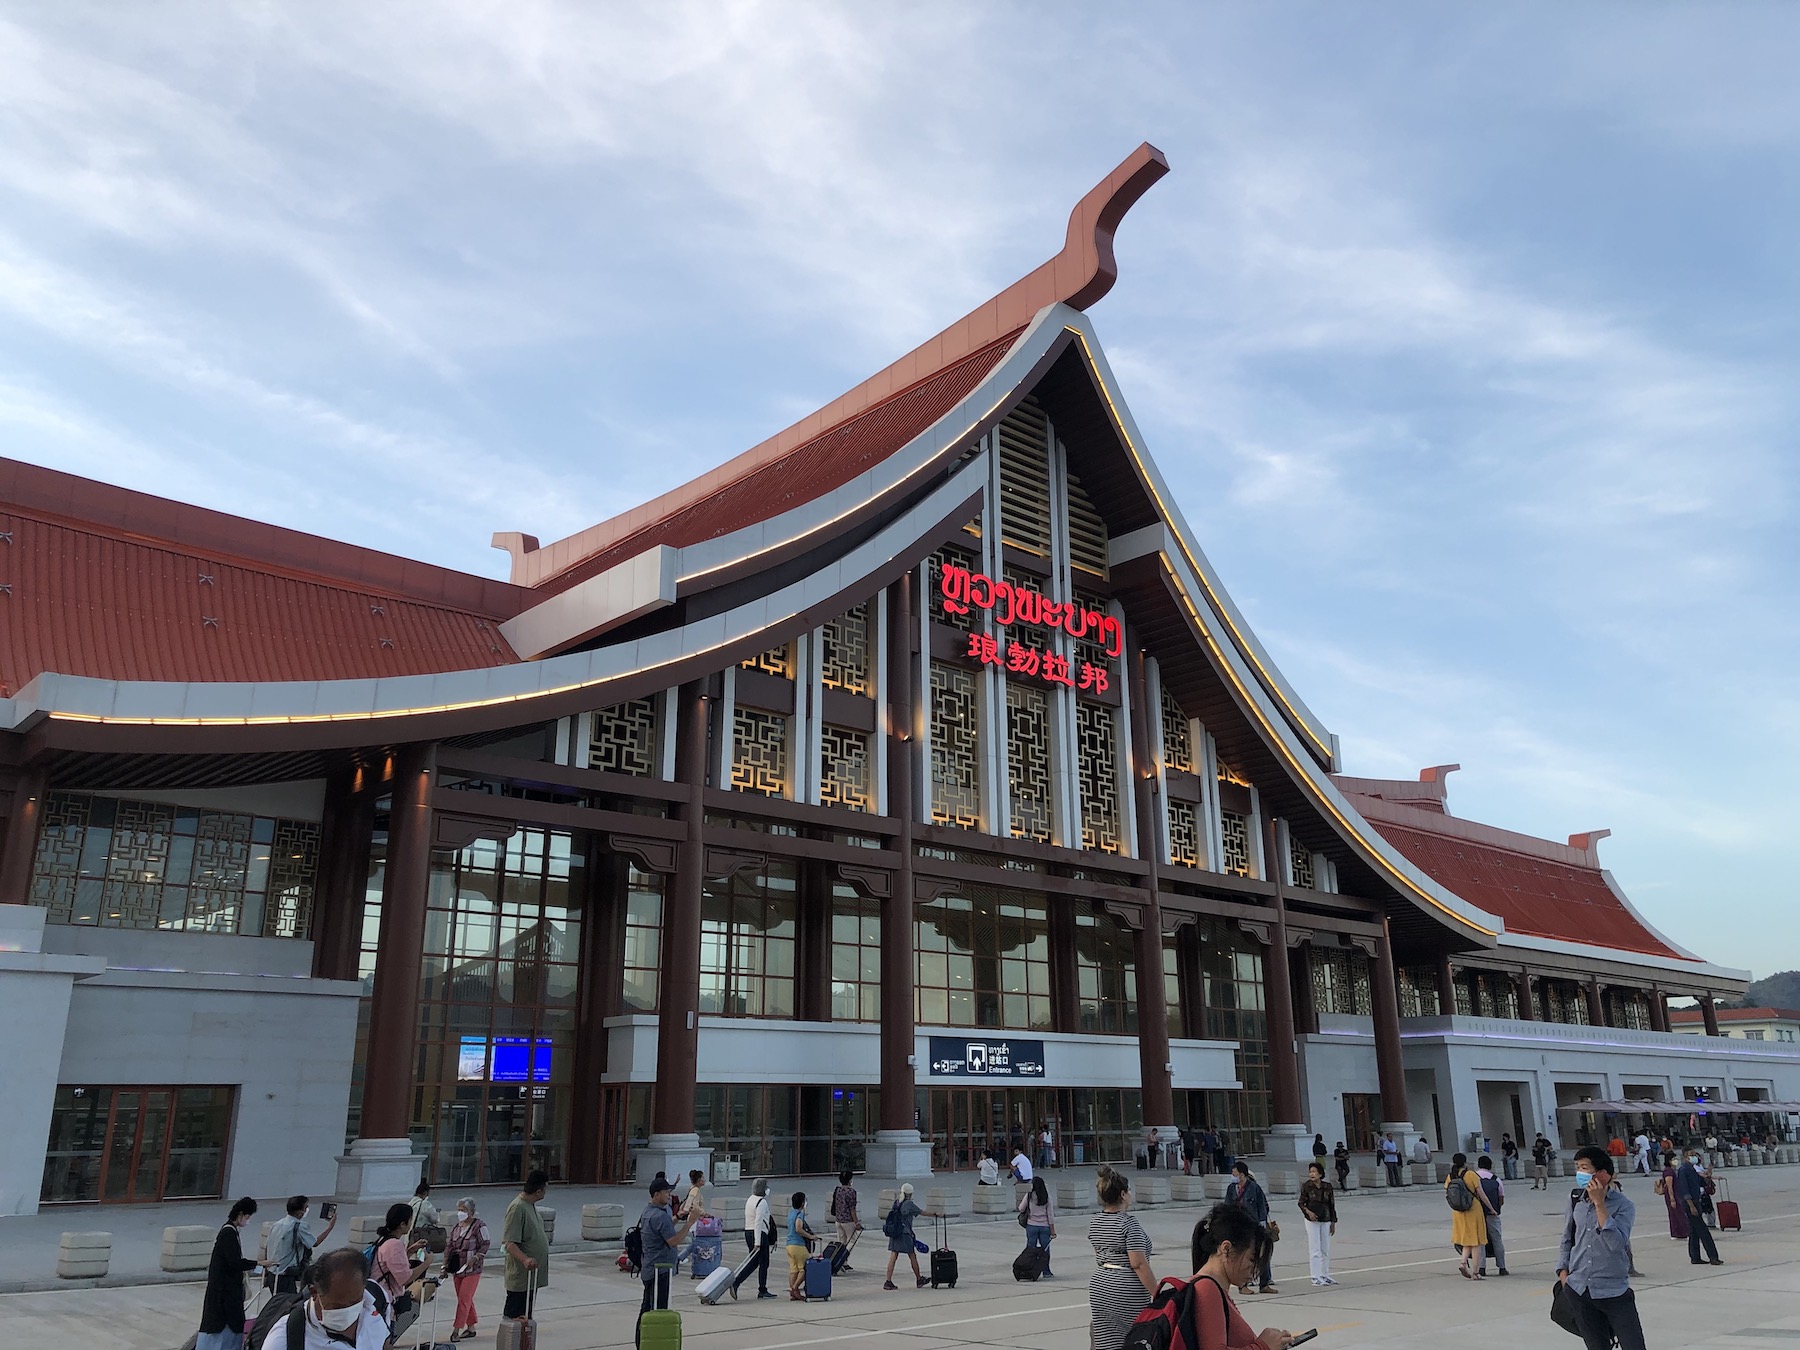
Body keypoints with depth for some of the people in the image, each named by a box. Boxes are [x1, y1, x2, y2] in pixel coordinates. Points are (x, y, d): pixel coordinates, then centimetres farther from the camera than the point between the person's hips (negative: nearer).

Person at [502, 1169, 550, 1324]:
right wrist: (525, 1259, -39)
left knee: (525, 1317, 16)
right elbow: (509, 1243, -26)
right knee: (514, 1317, -2)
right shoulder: (517, 1208, -21)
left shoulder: (530, 1205, 9)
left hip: (532, 1274, 10)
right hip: (520, 1276, -10)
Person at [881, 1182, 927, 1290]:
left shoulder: (896, 1203, 8)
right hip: (904, 1234, -6)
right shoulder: (909, 1204, -11)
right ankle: (919, 1280, 22)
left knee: (893, 1257, 4)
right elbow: (922, 1212, -2)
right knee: (913, 1257, 9)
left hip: (894, 1234, 6)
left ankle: (888, 1281, -3)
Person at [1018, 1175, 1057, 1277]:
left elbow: (1021, 1209, 1)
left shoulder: (1029, 1195, -6)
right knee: (1045, 1249, 8)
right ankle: (1046, 1272, 10)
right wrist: (1052, 1229, 4)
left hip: (1032, 1225, -1)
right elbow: (1050, 1213, 0)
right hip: (1044, 1226, 1)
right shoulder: (1046, 1196, -1)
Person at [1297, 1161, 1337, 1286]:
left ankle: (1325, 1275, 24)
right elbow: (1301, 1203, -4)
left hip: (1326, 1220, 4)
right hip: (1312, 1220, -3)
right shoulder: (1306, 1186, -6)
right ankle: (1316, 1277, 3)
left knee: (1326, 1249, 11)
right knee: (1315, 1249, -2)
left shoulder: (1327, 1186, 1)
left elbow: (1332, 1205, 7)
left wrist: (1333, 1222, 8)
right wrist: (1308, 1212, -23)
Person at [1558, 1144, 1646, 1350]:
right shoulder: (1576, 1199, 5)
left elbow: (1616, 1243, -24)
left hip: (1614, 1291, -4)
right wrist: (1563, 1271, 5)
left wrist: (1599, 1203, -24)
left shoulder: (1623, 1205, -10)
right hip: (1579, 1291, 4)